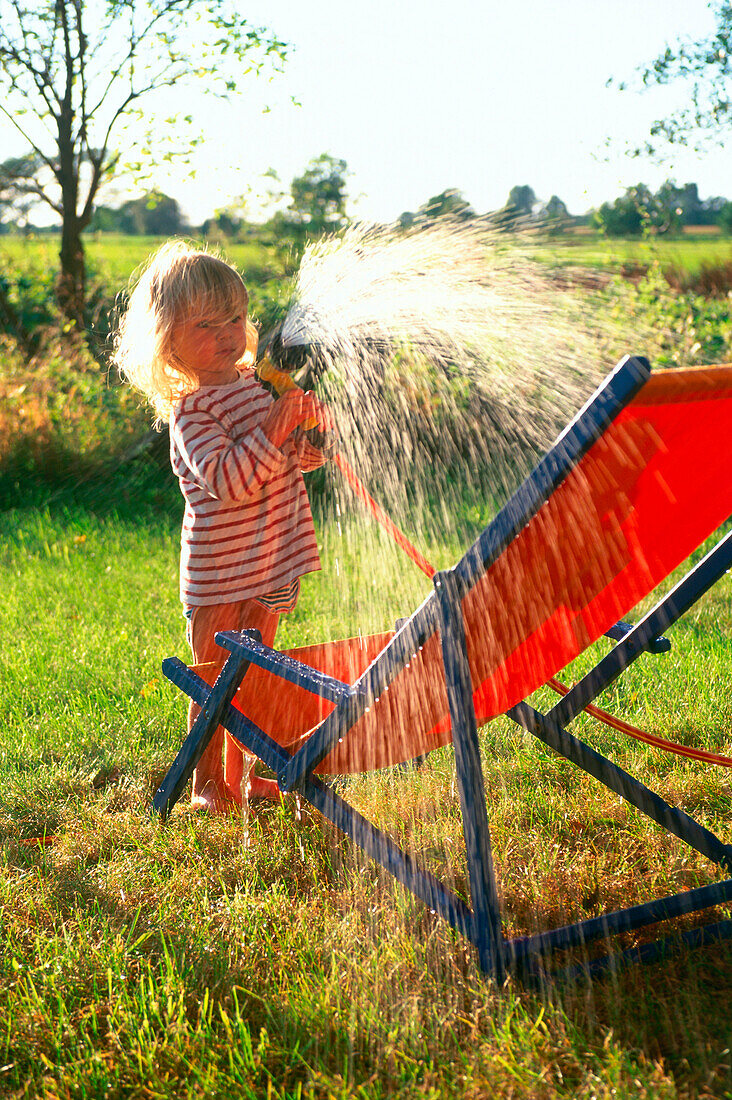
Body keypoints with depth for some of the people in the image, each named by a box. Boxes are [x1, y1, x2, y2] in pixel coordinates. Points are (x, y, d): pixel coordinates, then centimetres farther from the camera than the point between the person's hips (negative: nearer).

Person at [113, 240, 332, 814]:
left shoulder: (258, 380, 7)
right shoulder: (188, 410, -16)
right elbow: (227, 480, -28)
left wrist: (308, 414, -5)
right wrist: (274, 430, -33)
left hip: (270, 563, 7)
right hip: (220, 573, -7)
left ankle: (241, 774, 34)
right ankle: (206, 782, 23)